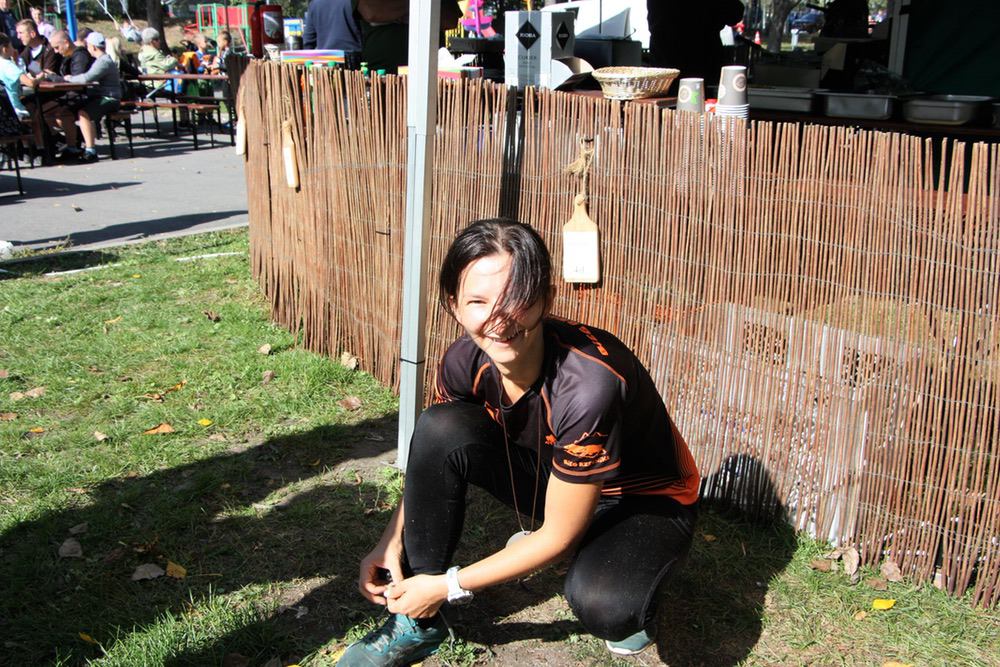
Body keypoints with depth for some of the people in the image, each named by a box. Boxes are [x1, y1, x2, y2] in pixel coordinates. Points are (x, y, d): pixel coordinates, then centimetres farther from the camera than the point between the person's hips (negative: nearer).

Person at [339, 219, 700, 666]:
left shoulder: (589, 383, -37)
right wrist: (392, 542, -10)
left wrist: (449, 586, -19)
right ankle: (417, 624, -4)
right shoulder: (466, 362, -18)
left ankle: (629, 596, 4)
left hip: (646, 502, -5)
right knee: (440, 428, -20)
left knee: (599, 603, -37)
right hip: (552, 478, 5)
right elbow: (435, 456, 3)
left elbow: (560, 535, -26)